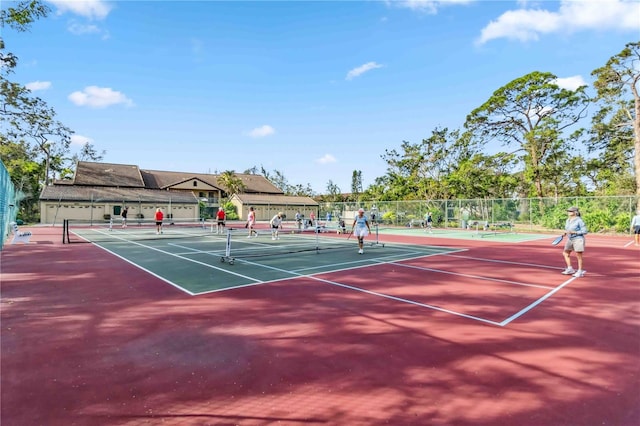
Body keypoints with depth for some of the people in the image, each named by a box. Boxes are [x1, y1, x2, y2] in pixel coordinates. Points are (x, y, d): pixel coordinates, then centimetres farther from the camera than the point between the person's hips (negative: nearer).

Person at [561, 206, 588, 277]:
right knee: (565, 253, 12)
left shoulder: (579, 220, -13)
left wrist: (574, 232, -22)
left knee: (578, 255, 0)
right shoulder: (568, 220, 9)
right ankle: (570, 269, 24)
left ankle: (580, 271, 13)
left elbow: (585, 231, -13)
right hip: (570, 239, 8)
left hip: (578, 239, -8)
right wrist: (565, 233, 1)